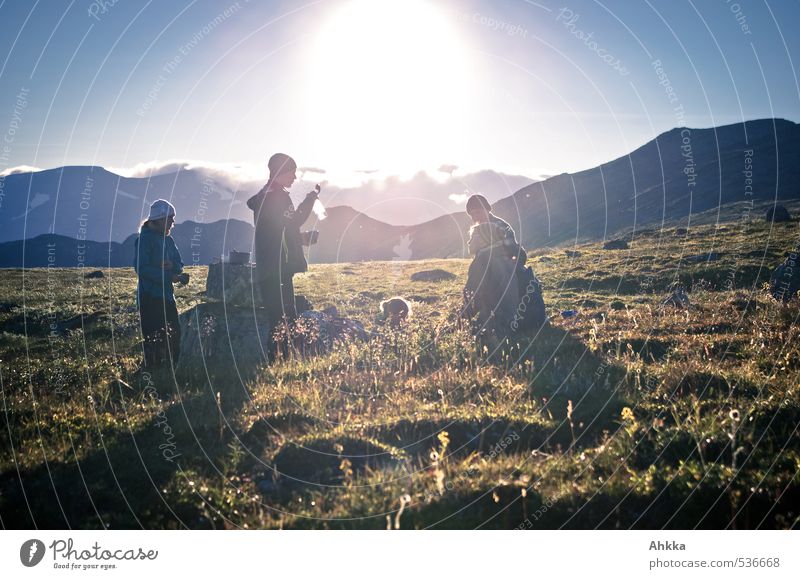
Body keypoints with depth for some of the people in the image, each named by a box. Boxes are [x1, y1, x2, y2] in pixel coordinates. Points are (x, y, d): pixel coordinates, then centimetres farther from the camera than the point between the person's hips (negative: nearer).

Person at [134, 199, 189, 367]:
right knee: (153, 339, -6)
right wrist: (170, 277, -23)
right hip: (149, 297, -8)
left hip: (167, 295, 8)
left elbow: (178, 265, 13)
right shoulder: (144, 239, -11)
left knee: (174, 334, 11)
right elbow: (141, 268, -21)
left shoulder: (168, 240, 14)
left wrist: (171, 266, -12)